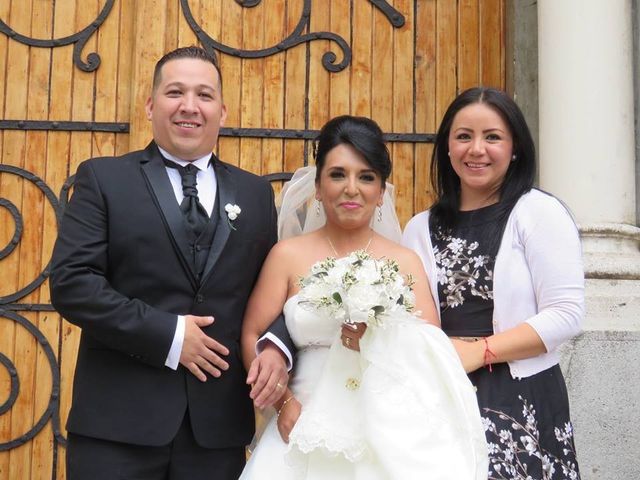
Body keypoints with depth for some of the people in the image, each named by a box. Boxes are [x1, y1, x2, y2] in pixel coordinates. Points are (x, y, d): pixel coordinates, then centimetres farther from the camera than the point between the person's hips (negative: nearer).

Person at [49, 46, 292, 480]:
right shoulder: (103, 178, 2)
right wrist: (167, 335, -14)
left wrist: (277, 349, -8)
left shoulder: (255, 194, 11)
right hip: (119, 421, -3)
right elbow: (71, 282, -8)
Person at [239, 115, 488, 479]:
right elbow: (252, 336, 0)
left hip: (389, 435, 1)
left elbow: (430, 352, -3)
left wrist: (378, 332, -20)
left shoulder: (406, 261, 4)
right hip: (310, 433, 0)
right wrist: (284, 403, -12)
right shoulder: (288, 255, 2)